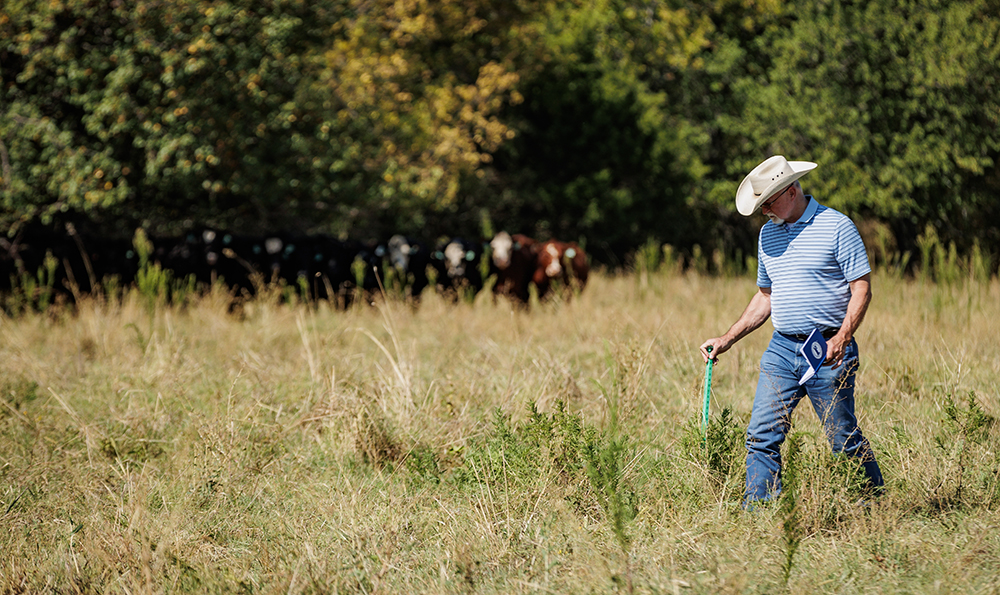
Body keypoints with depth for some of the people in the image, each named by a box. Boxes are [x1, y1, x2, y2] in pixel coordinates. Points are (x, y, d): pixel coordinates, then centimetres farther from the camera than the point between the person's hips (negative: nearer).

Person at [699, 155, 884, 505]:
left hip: (827, 350, -6)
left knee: (844, 440, 0)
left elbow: (862, 289, -8)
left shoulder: (837, 227, -5)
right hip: (782, 348, 6)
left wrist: (842, 337, -21)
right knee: (761, 434, -4)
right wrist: (728, 339, 17)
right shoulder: (768, 234, 15)